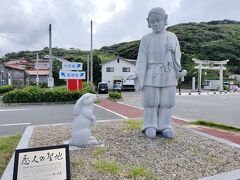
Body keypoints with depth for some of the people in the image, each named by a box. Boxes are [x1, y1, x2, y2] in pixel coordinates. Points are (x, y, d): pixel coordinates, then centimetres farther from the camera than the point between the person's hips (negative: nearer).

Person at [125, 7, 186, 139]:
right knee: (151, 102, 1)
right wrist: (137, 73, -13)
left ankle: (164, 126, 16)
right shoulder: (146, 39, 6)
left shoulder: (172, 37, 11)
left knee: (166, 102, 4)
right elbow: (142, 57, -2)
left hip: (168, 74, 2)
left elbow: (177, 55, 14)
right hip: (151, 74, -1)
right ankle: (150, 126, 13)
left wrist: (174, 49, -7)